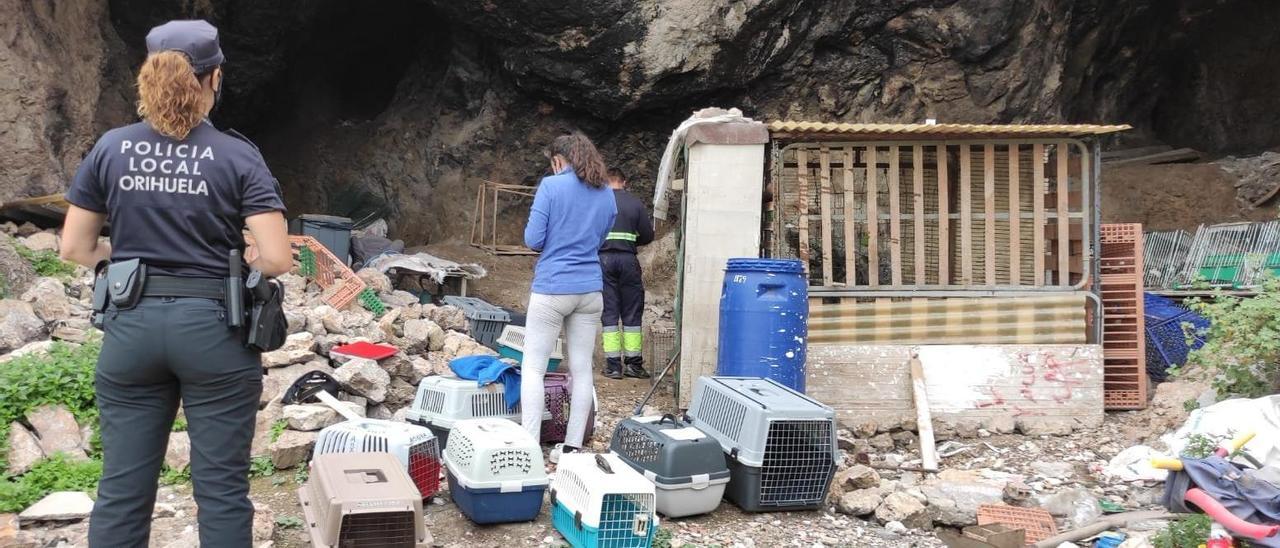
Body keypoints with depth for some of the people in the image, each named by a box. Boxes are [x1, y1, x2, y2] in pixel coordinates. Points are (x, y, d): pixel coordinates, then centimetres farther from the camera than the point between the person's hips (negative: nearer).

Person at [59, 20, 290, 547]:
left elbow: (74, 249, 5)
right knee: (222, 488, 6)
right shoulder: (237, 156, -7)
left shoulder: (111, 148, 2)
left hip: (132, 327, 3)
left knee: (122, 488, 11)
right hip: (213, 329, -3)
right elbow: (276, 259, -13)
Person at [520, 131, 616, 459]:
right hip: (591, 289, 5)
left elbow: (533, 240, -9)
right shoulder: (606, 195, 9)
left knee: (533, 368, 2)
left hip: (552, 288, -5)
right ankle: (573, 447, 14)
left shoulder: (551, 187, -7)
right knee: (582, 369, 9)